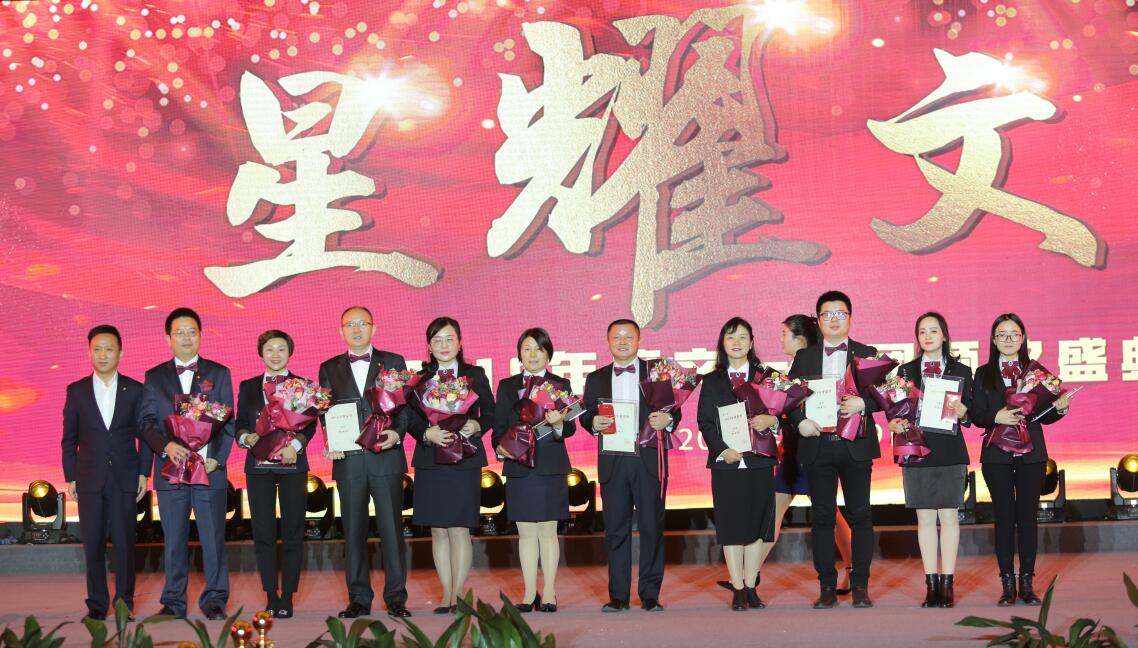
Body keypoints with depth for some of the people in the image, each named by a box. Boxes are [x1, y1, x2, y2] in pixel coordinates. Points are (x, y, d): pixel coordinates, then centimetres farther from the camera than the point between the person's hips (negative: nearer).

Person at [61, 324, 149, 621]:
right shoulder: (76, 391, 6)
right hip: (90, 479, 1)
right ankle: (97, 604, 10)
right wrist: (71, 478, 3)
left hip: (125, 478, -1)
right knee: (93, 543, 2)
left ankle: (125, 602, 8)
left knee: (124, 542, -1)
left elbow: (144, 435, 6)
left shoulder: (135, 390, 3)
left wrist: (143, 473, 0)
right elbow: (69, 438, 8)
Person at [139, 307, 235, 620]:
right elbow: (147, 421, 4)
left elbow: (228, 422, 5)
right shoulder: (154, 377, 11)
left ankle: (214, 600, 5)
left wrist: (216, 458, -8)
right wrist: (166, 446, -15)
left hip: (210, 468, -1)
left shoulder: (218, 373, 9)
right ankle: (174, 602, 11)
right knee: (173, 540, 5)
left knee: (213, 538, -2)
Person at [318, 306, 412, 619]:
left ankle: (396, 598, 4)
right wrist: (330, 444, -7)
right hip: (348, 460, 1)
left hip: (386, 456, -1)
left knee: (392, 528, -1)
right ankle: (358, 599, 10)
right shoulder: (329, 369, 13)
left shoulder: (393, 362, 9)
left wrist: (396, 433, -13)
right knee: (353, 530, 4)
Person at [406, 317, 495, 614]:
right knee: (438, 531, 4)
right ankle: (448, 595, 11)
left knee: (459, 530, -5)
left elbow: (490, 413, 6)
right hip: (430, 463, 2)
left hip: (465, 463, -2)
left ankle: (457, 595, 1)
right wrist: (427, 434, -15)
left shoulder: (475, 375, 7)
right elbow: (412, 421, 4)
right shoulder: (419, 379, 9)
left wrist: (477, 427, -14)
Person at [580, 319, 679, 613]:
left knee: (652, 527, -1)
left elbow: (675, 410, 6)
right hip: (612, 462, 2)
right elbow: (586, 416, 10)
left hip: (649, 459, -1)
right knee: (615, 529, 3)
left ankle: (650, 594, 5)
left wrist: (667, 419, -16)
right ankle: (618, 595, 9)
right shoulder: (595, 379, 15)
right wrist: (594, 423, -12)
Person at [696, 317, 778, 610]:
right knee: (731, 528, 0)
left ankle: (750, 588, 11)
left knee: (756, 526, 3)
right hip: (726, 463, 0)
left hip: (759, 462, 1)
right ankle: (738, 590, 4)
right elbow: (705, 422, 2)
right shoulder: (712, 382, 9)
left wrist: (771, 420, -17)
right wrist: (722, 451, -12)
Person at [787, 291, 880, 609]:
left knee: (860, 516, -1)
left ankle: (860, 586, 5)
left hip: (856, 446, -1)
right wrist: (800, 422, -12)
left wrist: (862, 403, -18)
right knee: (822, 517, 2)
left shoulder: (867, 354, 9)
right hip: (818, 445, 1)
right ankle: (827, 588, 7)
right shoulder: (804, 357, 12)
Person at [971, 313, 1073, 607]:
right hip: (997, 455, -1)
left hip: (1031, 454, 1)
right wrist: (997, 417, -18)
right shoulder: (984, 374, 6)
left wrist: (1060, 408, -13)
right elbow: (977, 415, 1)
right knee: (1004, 517, 2)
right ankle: (1008, 584, 7)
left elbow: (1044, 416, 7)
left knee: (1027, 516, 2)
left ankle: (1027, 583, 8)